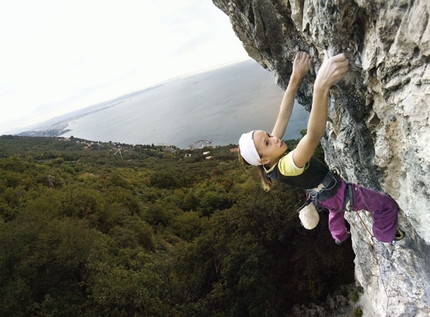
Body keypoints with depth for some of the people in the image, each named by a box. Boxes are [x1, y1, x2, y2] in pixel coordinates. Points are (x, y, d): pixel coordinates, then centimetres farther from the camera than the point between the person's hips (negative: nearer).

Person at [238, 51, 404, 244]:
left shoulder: (273, 162, -18)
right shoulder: (286, 166, -42)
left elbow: (283, 117, -22)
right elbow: (314, 135, -59)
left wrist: (296, 78, -30)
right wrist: (321, 86, -70)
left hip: (325, 193, 9)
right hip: (337, 193, -9)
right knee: (386, 205, 6)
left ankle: (339, 236, 66)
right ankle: (385, 237, 32)